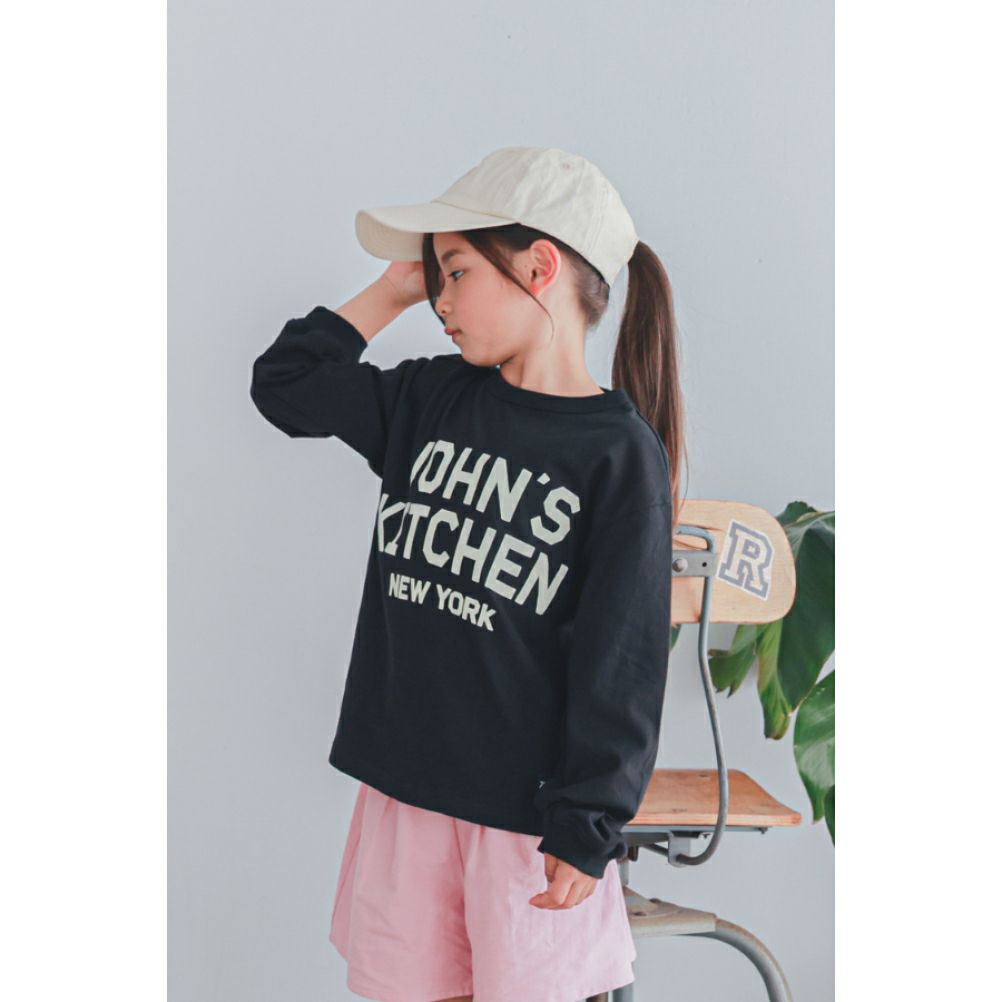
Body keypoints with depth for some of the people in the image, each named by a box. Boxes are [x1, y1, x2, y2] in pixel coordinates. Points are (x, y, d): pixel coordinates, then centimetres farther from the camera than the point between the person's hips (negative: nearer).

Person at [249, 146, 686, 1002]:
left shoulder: (620, 452, -11)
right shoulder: (430, 399, 6)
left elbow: (621, 659, -12)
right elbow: (284, 383, 15)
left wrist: (587, 828, -11)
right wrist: (391, 290, 7)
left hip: (527, 806, -5)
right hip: (404, 781, 5)